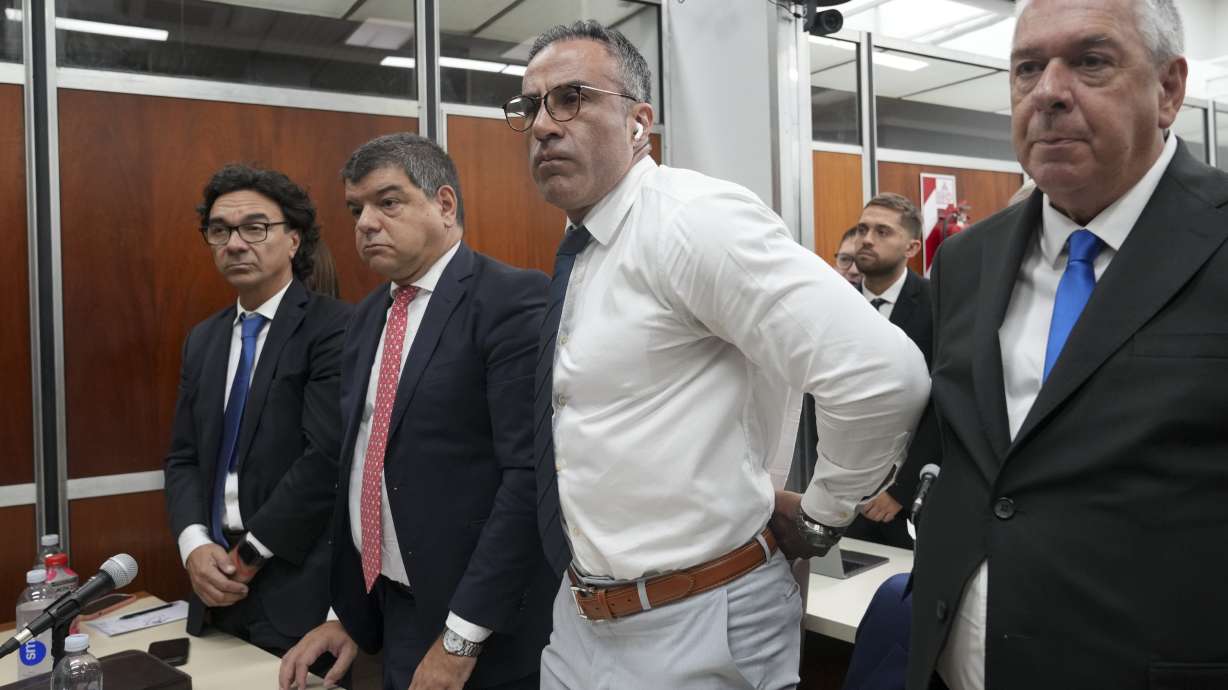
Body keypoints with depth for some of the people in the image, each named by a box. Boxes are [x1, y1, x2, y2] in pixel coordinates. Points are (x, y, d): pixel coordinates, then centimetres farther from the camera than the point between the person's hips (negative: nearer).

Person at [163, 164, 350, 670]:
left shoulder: (334, 328, -12)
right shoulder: (202, 339, 12)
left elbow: (328, 457, -19)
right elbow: (184, 457, 10)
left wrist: (250, 554, -12)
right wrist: (195, 545, -6)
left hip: (300, 587, -6)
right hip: (219, 588, 6)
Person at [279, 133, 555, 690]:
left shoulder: (511, 299, -14)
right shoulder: (367, 317, 10)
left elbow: (532, 473, -21)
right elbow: (359, 466, 14)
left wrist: (462, 637, -19)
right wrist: (346, 611, 9)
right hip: (390, 613, 7)